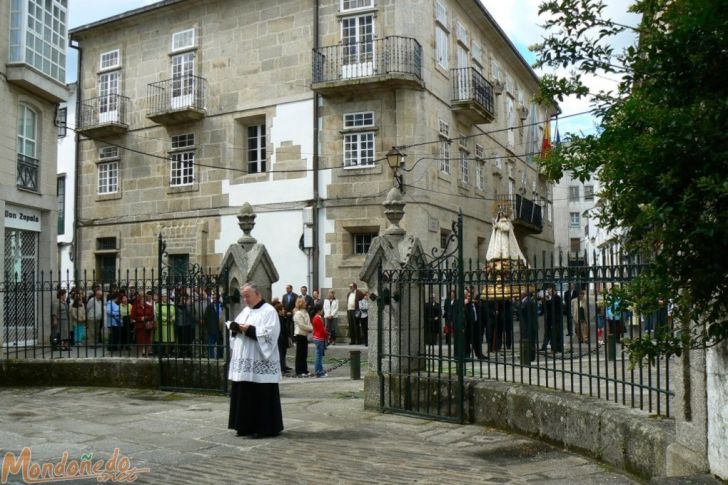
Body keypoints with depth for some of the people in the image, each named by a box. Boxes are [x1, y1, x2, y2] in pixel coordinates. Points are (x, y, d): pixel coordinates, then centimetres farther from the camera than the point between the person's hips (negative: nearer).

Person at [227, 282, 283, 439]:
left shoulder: (269, 311, -6)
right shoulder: (245, 310, 18)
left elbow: (270, 333, -18)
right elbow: (236, 329, 19)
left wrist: (249, 329, -19)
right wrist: (234, 327, -3)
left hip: (260, 363, -8)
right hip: (244, 362, 8)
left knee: (261, 396, -4)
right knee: (244, 394, 9)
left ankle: (265, 428, 3)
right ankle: (247, 426, 18)